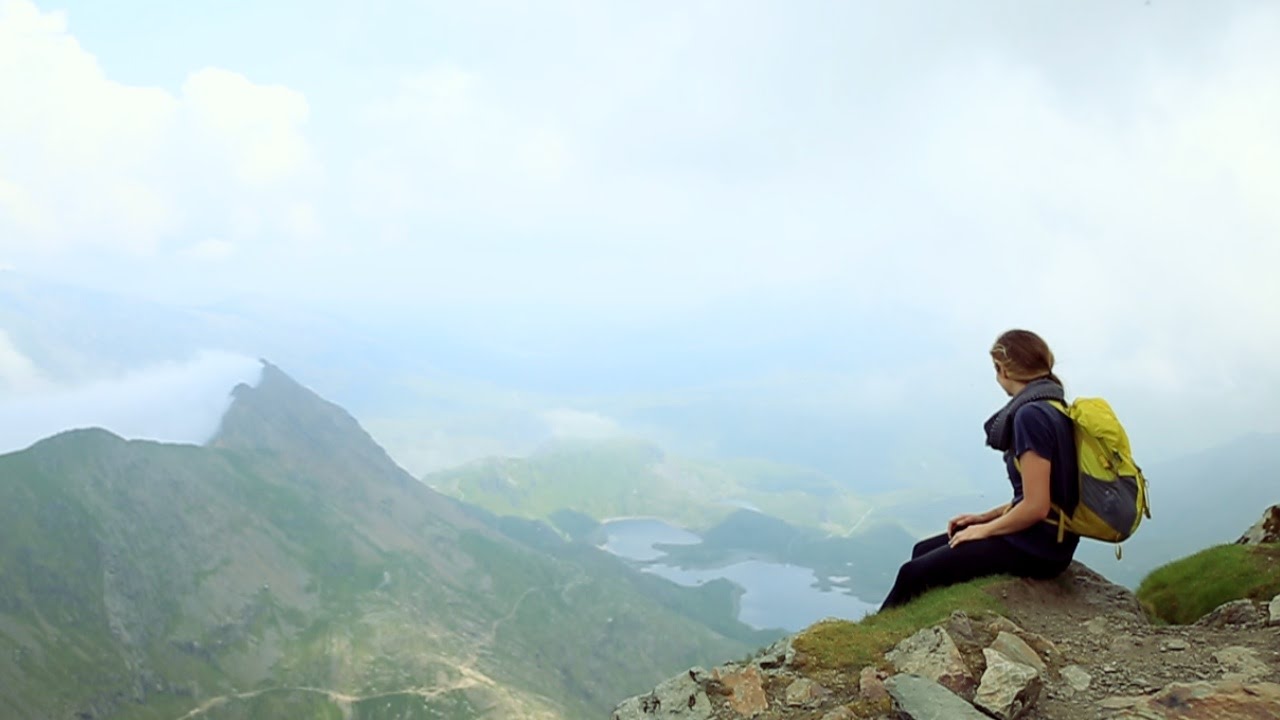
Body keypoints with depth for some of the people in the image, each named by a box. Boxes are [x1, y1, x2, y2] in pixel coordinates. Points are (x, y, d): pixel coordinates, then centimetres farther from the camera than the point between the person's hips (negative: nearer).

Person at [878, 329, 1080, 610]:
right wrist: (986, 517, 12)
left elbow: (1035, 506, -24)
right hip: (1036, 537, 10)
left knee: (913, 574, -5)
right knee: (924, 551, 15)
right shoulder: (1049, 408, 9)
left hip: (1035, 547, -10)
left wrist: (986, 529, -9)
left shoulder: (1031, 415, -21)